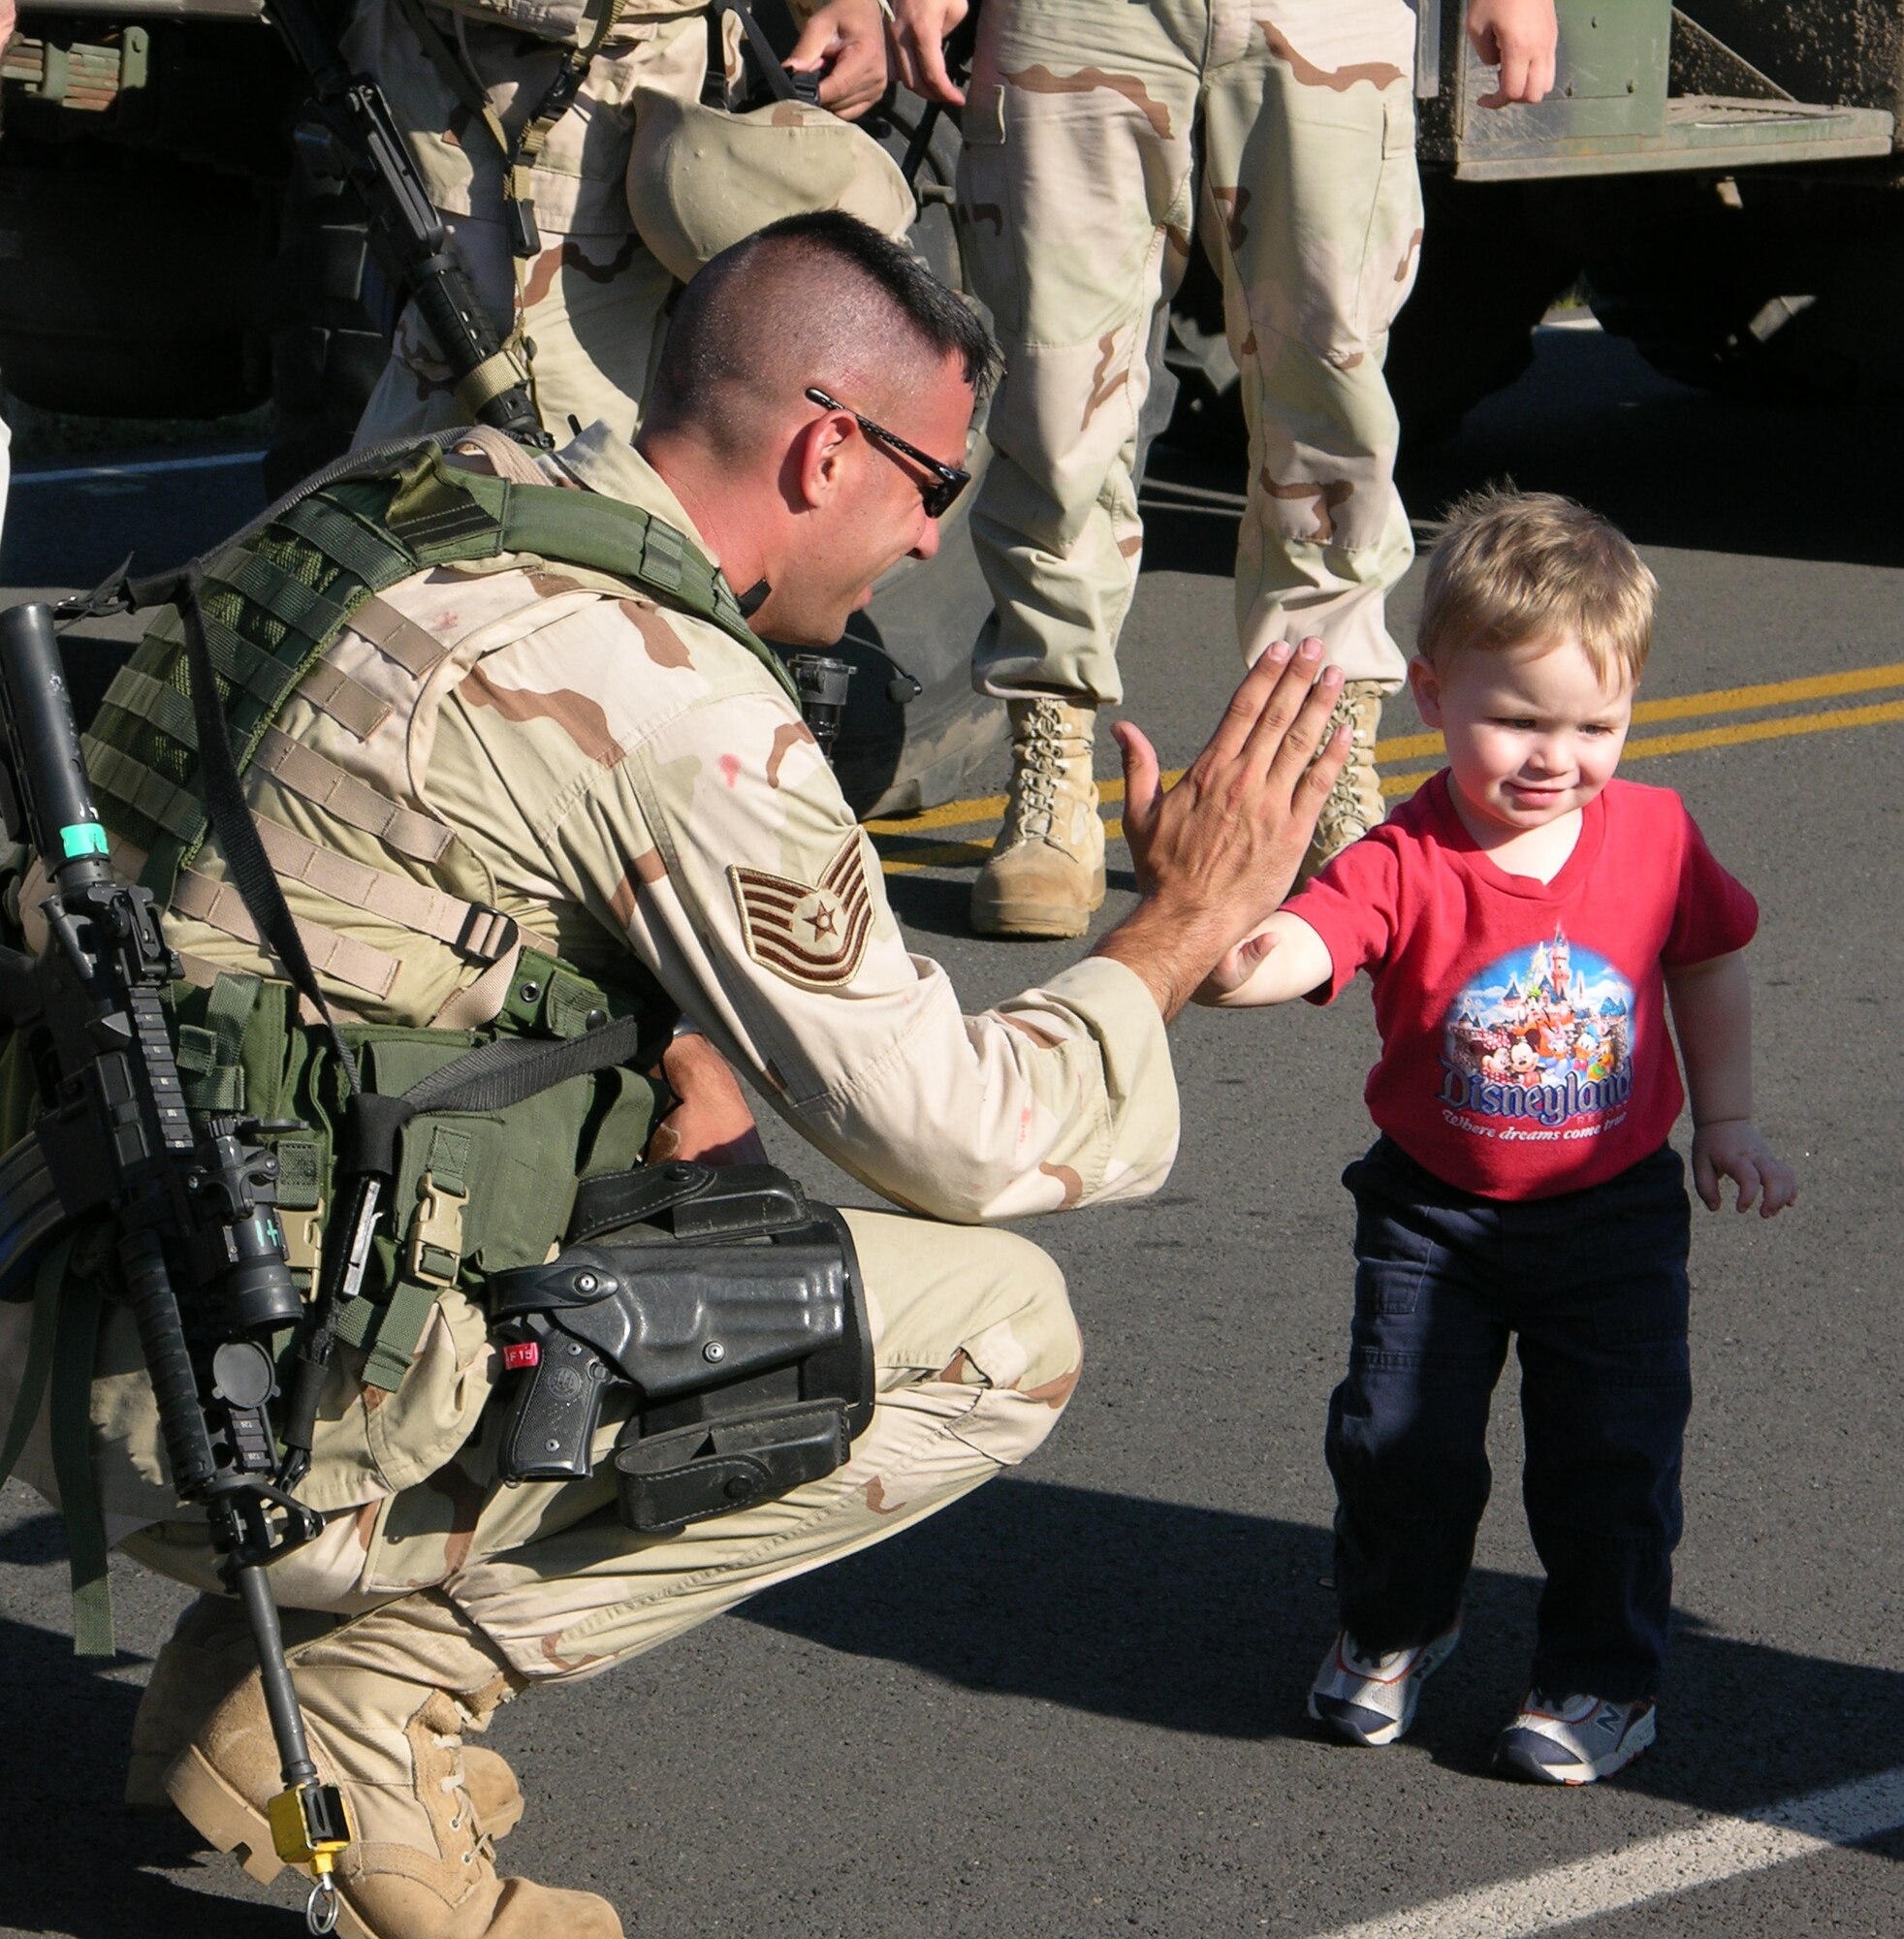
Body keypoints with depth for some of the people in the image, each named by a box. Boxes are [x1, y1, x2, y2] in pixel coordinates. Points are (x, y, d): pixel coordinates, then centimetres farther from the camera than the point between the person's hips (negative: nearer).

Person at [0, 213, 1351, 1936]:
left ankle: (264, 1638, 17)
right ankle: (365, 1692, -3)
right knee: (998, 1329, -3)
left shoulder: (433, 505, 11)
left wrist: (668, 1062, 6)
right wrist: (1184, 927, 6)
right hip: (274, 1412, -9)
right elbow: (959, 1138, -10)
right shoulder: (675, 702, -15)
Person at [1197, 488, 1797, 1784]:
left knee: (1613, 1453, 0)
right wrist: (1228, 953, -58)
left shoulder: (1654, 837, -9)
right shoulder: (1405, 867, -19)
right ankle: (1395, 1627, 30)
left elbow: (1710, 963, 9)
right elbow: (1300, 946, -36)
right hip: (1435, 1212, -1)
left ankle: (1604, 1677, 20)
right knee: (1399, 1437, 1)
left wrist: (1727, 1123, 10)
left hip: (1613, 1207, 1)